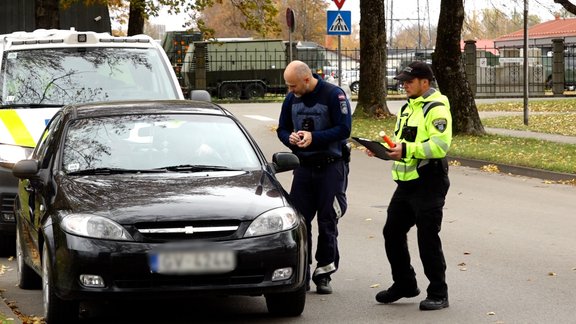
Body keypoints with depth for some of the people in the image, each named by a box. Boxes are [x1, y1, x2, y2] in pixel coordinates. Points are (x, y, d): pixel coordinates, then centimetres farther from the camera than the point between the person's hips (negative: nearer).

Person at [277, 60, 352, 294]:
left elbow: (344, 129, -16)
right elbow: (282, 128, 13)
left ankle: (324, 273, 10)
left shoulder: (334, 95, -12)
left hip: (331, 167, -5)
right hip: (303, 167, 5)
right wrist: (290, 138, -11)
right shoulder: (292, 98, 5)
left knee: (327, 222, 1)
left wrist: (314, 138, -24)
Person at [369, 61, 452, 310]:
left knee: (428, 240, -5)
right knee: (392, 233, 12)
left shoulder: (437, 109, -13)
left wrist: (407, 149, -31)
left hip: (428, 185, -9)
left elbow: (440, 146, -24)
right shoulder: (408, 107, 18)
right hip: (406, 184, 10)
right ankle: (404, 284, 27)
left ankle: (438, 294, 5)